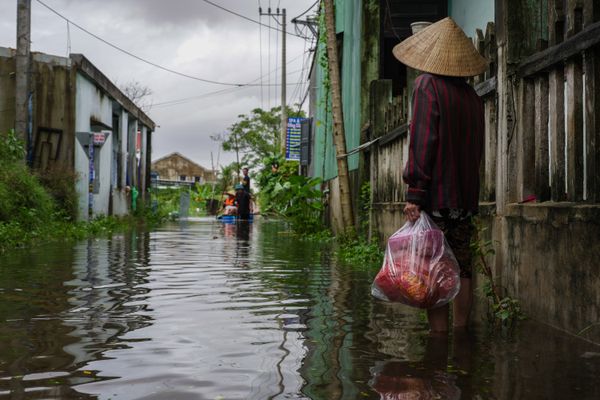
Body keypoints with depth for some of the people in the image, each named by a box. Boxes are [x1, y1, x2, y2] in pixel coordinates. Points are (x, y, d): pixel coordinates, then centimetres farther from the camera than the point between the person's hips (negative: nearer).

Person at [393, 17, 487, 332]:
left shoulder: (427, 84, -7)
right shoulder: (473, 97, 13)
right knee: (461, 270, 11)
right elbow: (477, 148, 17)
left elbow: (422, 140, -15)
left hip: (435, 197, -7)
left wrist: (414, 193, -16)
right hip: (465, 197, 7)